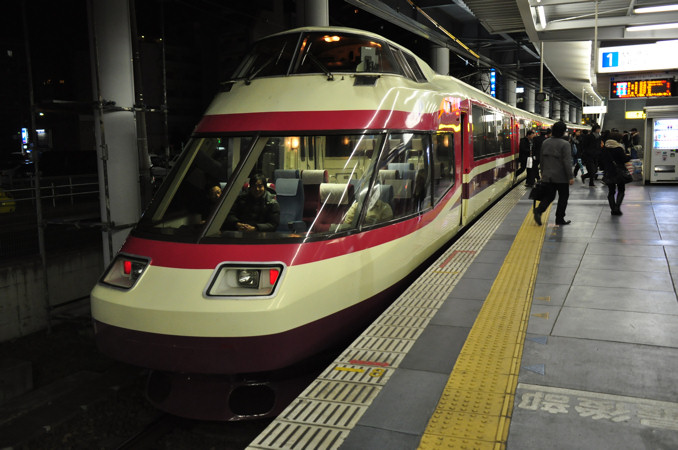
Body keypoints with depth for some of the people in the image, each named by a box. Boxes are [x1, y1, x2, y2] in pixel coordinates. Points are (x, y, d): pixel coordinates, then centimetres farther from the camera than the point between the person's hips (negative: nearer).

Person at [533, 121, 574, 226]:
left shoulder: (545, 142, 5)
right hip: (561, 177, -5)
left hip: (547, 177, 5)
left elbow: (541, 159, 14)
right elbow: (567, 162, -17)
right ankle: (560, 219, 14)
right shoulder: (564, 144, -14)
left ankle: (539, 210, -14)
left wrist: (543, 172, 24)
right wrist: (570, 177, -12)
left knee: (548, 196, 11)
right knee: (563, 197, 10)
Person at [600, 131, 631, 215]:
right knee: (621, 190, 9)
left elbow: (602, 160, 9)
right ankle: (617, 207, -8)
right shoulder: (619, 148, -14)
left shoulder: (605, 148, 3)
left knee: (611, 191, 11)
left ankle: (613, 209, 6)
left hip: (608, 173, 4)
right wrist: (629, 156, 6)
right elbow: (624, 159, -11)